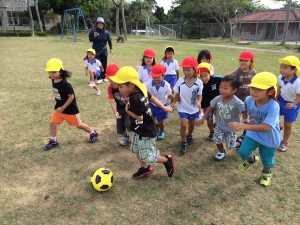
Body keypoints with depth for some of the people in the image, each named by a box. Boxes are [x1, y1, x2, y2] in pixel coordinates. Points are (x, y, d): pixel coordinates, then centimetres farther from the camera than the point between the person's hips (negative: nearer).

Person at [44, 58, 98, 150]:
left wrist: (63, 108, -20)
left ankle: (93, 133, 30)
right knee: (52, 123, 6)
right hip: (59, 107, 7)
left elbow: (71, 97, -24)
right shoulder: (53, 80, -2)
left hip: (70, 109, -7)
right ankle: (53, 141, 26)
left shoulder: (65, 84, -28)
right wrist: (59, 106, 14)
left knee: (79, 125, 8)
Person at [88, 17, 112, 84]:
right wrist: (94, 36, -18)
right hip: (96, 50, -2)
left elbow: (109, 40, 6)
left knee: (104, 64, 8)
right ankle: (99, 78, -3)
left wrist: (111, 48, 3)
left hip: (104, 50, 2)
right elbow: (90, 39, 1)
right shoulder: (93, 31, -2)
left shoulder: (106, 32, 1)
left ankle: (104, 77, 21)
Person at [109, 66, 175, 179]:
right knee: (136, 150, 22)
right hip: (140, 130, 10)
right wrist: (164, 107, 21)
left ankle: (168, 159, 23)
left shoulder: (134, 99, -32)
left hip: (146, 132, -10)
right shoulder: (141, 90, -5)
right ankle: (145, 168, 42)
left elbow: (139, 117, -27)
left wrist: (127, 111, -11)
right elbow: (152, 98, 8)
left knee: (147, 157, 1)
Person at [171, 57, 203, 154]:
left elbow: (199, 95, -8)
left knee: (191, 125, 20)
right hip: (183, 108, -1)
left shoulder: (199, 82, -17)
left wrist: (199, 102, -27)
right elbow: (177, 94, -4)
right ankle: (183, 142, 12)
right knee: (183, 125, -11)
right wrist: (173, 102, -21)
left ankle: (189, 135, 52)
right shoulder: (180, 81, -14)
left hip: (194, 108, 1)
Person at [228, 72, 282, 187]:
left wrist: (244, 126, -53)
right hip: (253, 134, 4)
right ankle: (251, 159, 38)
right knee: (243, 151, 0)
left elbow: (266, 127, -45)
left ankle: (266, 172, 54)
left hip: (269, 139, -3)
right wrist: (249, 121, -7)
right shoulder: (249, 100, -19)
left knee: (267, 159, 17)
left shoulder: (273, 107, -36)